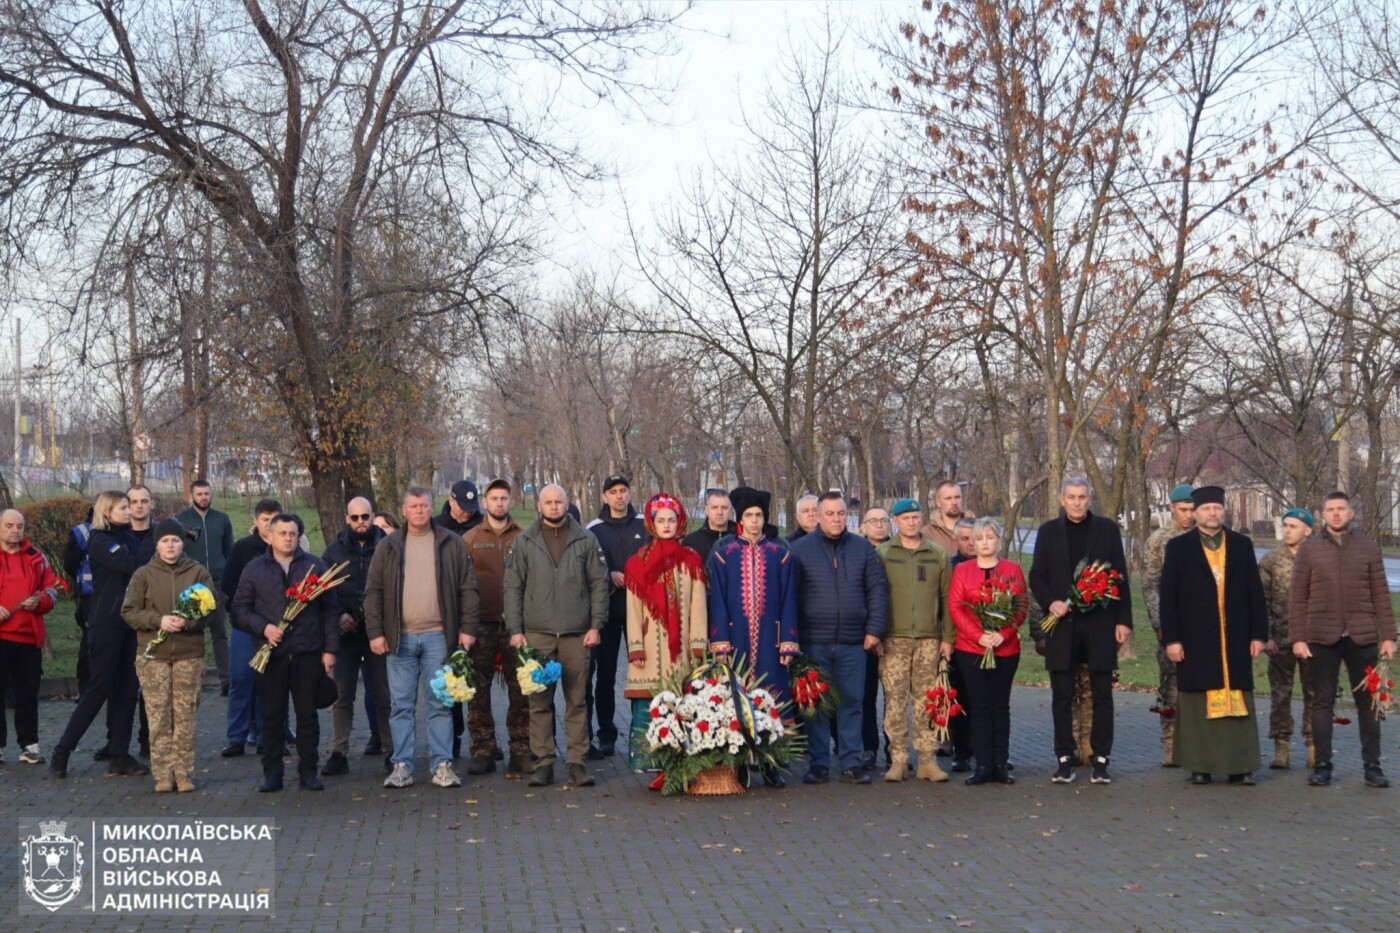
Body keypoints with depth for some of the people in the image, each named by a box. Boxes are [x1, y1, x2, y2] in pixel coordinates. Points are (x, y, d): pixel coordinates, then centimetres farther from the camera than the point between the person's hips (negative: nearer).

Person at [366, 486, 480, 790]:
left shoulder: (452, 543, 5)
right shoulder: (388, 547, 8)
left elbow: (468, 589, 3)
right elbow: (373, 592, 6)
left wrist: (467, 628, -4)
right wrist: (375, 632, -2)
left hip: (438, 636, -1)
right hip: (400, 638, 1)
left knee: (441, 703, 2)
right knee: (401, 705, 4)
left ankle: (442, 765, 8)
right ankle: (402, 765, 10)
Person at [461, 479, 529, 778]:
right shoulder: (470, 539, 8)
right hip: (482, 624, 1)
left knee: (519, 691, 1)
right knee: (479, 689, 2)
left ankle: (520, 752, 6)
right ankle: (482, 750, 10)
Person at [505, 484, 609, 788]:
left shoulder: (585, 540, 5)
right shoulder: (524, 541, 6)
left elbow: (599, 584, 5)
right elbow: (513, 587, 5)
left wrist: (596, 625, -2)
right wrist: (515, 630, -2)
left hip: (577, 634, 0)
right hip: (537, 634, 0)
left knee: (577, 701, 3)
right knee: (540, 701, 3)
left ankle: (578, 762, 9)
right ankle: (543, 762, 9)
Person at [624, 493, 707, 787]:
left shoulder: (690, 561, 9)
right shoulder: (638, 562, 7)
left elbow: (698, 605, 6)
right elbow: (633, 608, 4)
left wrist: (698, 644, -2)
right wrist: (635, 647, -4)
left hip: (680, 646, 0)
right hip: (650, 647, 0)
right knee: (647, 706, -5)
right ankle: (646, 763, 0)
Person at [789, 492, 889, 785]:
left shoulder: (863, 548, 7)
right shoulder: (800, 550, 1)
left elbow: (878, 590, 7)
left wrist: (875, 629, 0)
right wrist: (793, 636, -3)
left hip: (852, 641, 1)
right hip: (814, 641, -1)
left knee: (852, 701, 4)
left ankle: (851, 763, 11)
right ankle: (818, 763, 11)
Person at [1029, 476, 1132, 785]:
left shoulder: (1107, 529, 6)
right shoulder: (1048, 531, 8)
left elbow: (1120, 576, 5)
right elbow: (1036, 576, 8)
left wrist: (1123, 619, -1)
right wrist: (1049, 602, -10)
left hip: (1100, 623, -1)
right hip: (1061, 622, 1)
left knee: (1102, 695, 2)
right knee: (1062, 696, 4)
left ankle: (1101, 759, 9)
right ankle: (1064, 759, 10)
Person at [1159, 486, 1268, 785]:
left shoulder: (1242, 545, 10)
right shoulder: (1178, 547, 4)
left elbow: (1255, 591, 8)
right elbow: (1168, 596, 1)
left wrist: (1258, 633, 2)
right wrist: (1171, 638, -6)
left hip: (1235, 639, 2)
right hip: (1196, 640, -1)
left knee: (1238, 701, 1)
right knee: (1198, 702, 1)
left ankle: (1240, 766, 5)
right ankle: (1199, 766, 7)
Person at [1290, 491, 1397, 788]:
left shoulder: (1369, 547, 7)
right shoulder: (1309, 549, 5)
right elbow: (1298, 597, 3)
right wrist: (1297, 638, -3)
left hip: (1362, 637, 1)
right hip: (1322, 638, -1)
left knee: (1368, 701, 4)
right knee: (1322, 702, 2)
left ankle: (1372, 766, 11)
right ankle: (1322, 765, 9)